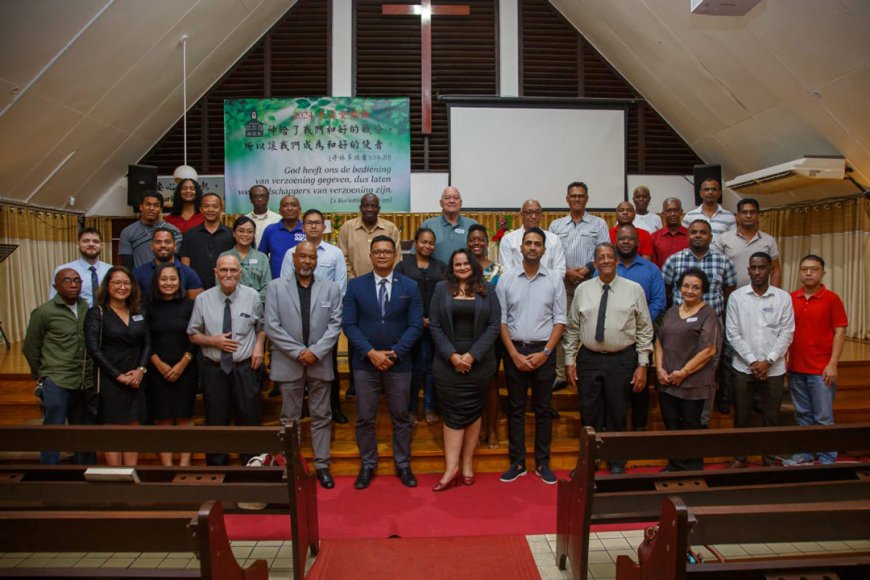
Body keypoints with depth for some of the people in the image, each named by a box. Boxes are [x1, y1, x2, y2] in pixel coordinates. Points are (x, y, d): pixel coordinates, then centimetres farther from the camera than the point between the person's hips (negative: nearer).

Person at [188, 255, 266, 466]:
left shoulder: (252, 296, -2)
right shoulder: (203, 299, -2)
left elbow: (261, 327, 10)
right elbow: (193, 334, 5)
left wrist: (259, 345, -8)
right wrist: (213, 341, -12)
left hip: (245, 368, 0)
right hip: (214, 369, 1)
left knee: (249, 420, 8)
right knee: (216, 422, 11)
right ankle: (216, 469, 29)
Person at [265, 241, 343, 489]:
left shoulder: (331, 288, 4)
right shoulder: (275, 287, 1)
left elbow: (335, 325, -1)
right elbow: (272, 326, -5)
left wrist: (316, 351, -13)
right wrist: (298, 352, -12)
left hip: (320, 363, 1)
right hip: (288, 363, -1)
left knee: (321, 417, 9)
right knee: (289, 418, 9)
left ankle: (322, 465, 19)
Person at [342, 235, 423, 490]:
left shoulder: (410, 286, 2)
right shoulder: (355, 285, 2)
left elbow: (415, 325, -2)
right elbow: (349, 324, -3)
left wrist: (394, 353, -13)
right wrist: (371, 353, -14)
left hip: (399, 363, 0)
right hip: (364, 363, 0)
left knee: (401, 417, 10)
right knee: (365, 418, 8)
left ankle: (403, 465, 25)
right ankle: (367, 466, 24)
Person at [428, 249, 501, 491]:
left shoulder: (487, 289, 5)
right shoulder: (442, 288, 6)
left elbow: (494, 325, -1)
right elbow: (435, 326, 1)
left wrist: (472, 355, -10)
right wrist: (452, 355, -10)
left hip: (479, 361, 1)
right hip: (448, 361, 0)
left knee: (473, 412, 7)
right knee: (453, 413, -1)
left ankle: (467, 464, 17)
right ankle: (452, 467, 1)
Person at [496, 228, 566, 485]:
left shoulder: (554, 281, 1)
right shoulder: (506, 279, 0)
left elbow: (560, 320, 1)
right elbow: (501, 320, 0)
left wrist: (545, 352, -8)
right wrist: (514, 354, -7)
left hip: (543, 351, 0)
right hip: (515, 350, 0)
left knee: (543, 409, 8)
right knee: (516, 408, 7)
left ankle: (542, 463, 20)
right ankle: (517, 463, 17)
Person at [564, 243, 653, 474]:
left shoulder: (634, 289, -1)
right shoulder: (583, 290, 3)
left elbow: (645, 330, 0)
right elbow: (572, 329, 6)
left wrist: (643, 364, -4)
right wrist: (569, 361, 3)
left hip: (622, 360, -1)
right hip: (589, 359, 1)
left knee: (617, 416, 11)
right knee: (589, 415, 10)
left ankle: (617, 464, 29)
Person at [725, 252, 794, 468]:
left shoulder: (783, 298, 1)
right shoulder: (736, 297, -2)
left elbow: (786, 334, -3)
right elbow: (732, 334, -5)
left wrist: (768, 361, -12)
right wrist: (752, 361, -11)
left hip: (774, 369, 0)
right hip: (743, 367, 0)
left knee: (771, 417, 9)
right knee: (741, 416, 8)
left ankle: (769, 457, 25)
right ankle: (740, 456, 23)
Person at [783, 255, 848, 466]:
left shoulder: (831, 299, -4)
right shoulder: (791, 299, 6)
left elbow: (840, 332, -5)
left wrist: (833, 364, -11)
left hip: (821, 370, -3)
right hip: (795, 369, 4)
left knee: (823, 417, 2)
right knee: (802, 416, 13)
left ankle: (827, 460, 13)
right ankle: (805, 454, 24)